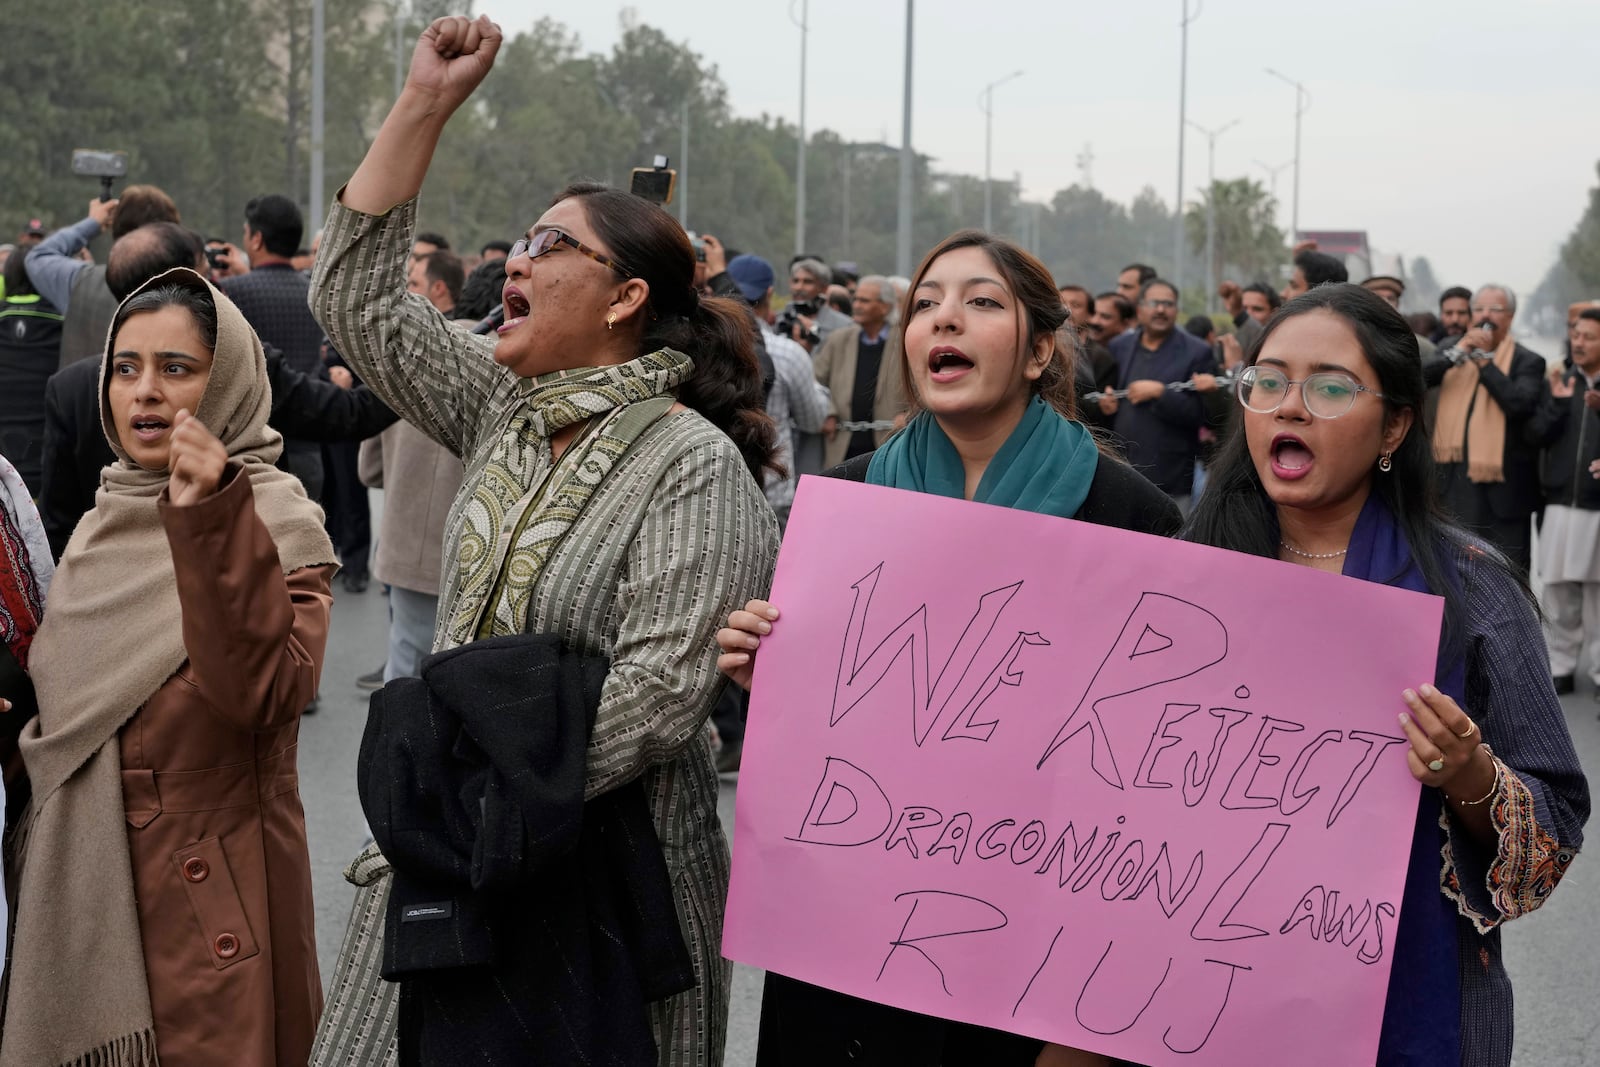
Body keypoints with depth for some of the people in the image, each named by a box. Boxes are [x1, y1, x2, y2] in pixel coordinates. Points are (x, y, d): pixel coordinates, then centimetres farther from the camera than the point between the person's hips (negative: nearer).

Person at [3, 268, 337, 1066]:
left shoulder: (276, 521, -10)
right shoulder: (104, 523, 9)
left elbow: (267, 694, -28)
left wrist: (212, 525, -33)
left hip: (206, 892, -6)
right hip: (81, 887, 6)